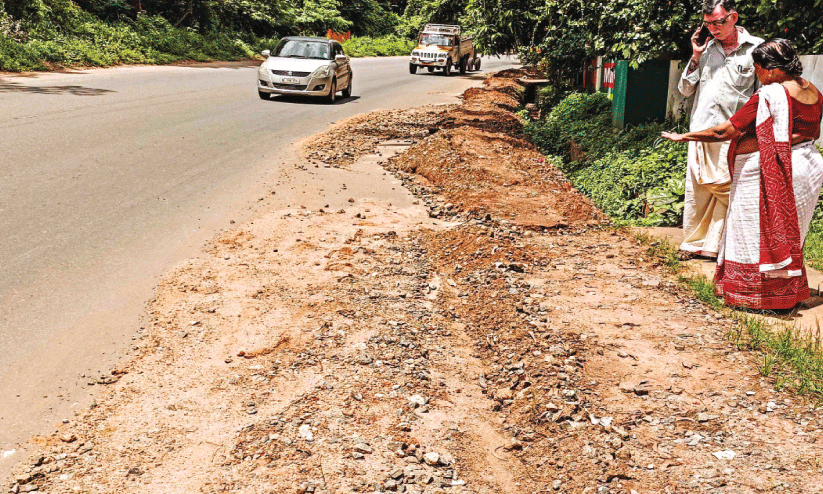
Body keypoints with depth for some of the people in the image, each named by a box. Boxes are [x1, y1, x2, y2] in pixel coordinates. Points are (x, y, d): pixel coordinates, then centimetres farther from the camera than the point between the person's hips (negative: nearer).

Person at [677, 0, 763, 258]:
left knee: (725, 191, -3)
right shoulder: (707, 48, 12)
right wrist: (696, 57, 2)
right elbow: (685, 90, 14)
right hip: (700, 130, 4)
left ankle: (715, 247, 5)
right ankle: (693, 243, 19)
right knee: (696, 189, 7)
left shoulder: (756, 48, 1)